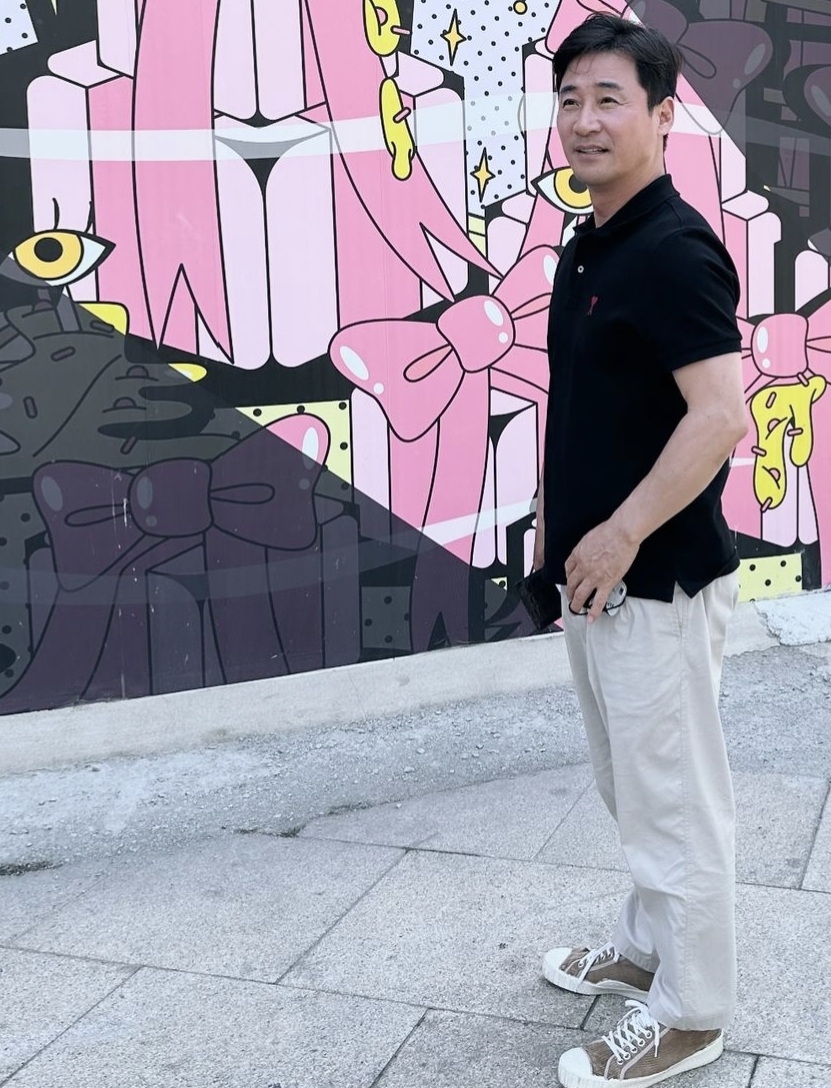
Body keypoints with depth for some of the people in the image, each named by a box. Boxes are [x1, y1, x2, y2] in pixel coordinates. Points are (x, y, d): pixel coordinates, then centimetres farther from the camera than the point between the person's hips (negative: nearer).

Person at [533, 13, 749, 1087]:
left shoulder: (674, 250, -17)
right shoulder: (585, 250, 11)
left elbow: (721, 416, -25)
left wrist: (617, 538, -21)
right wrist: (556, 530, 18)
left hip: (657, 582, -9)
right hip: (595, 578, 9)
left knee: (674, 799, 4)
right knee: (629, 787, 21)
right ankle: (646, 947, 39)